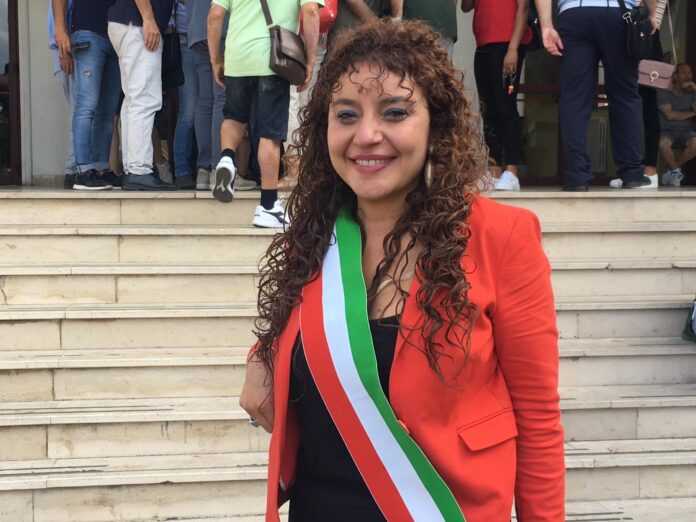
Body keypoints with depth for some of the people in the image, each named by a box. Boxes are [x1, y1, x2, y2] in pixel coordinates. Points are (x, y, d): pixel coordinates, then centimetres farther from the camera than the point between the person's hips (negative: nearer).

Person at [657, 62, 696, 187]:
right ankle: (676, 170, -6)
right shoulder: (664, 93, 3)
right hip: (667, 131, -2)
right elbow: (670, 115, -7)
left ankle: (672, 169, -6)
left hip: (685, 131, 2)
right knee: (663, 143, -39)